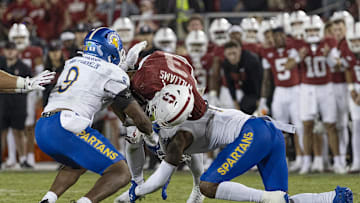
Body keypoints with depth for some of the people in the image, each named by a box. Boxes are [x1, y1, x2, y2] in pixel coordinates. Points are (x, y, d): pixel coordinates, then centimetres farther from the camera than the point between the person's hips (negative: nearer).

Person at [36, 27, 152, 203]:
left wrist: (126, 62, 48)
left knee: (78, 165, 36)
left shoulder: (72, 63, 24)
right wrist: (151, 135, 29)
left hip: (41, 129, 8)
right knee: (121, 174, -2)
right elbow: (138, 117, 10)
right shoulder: (112, 73, 6)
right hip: (67, 129, -8)